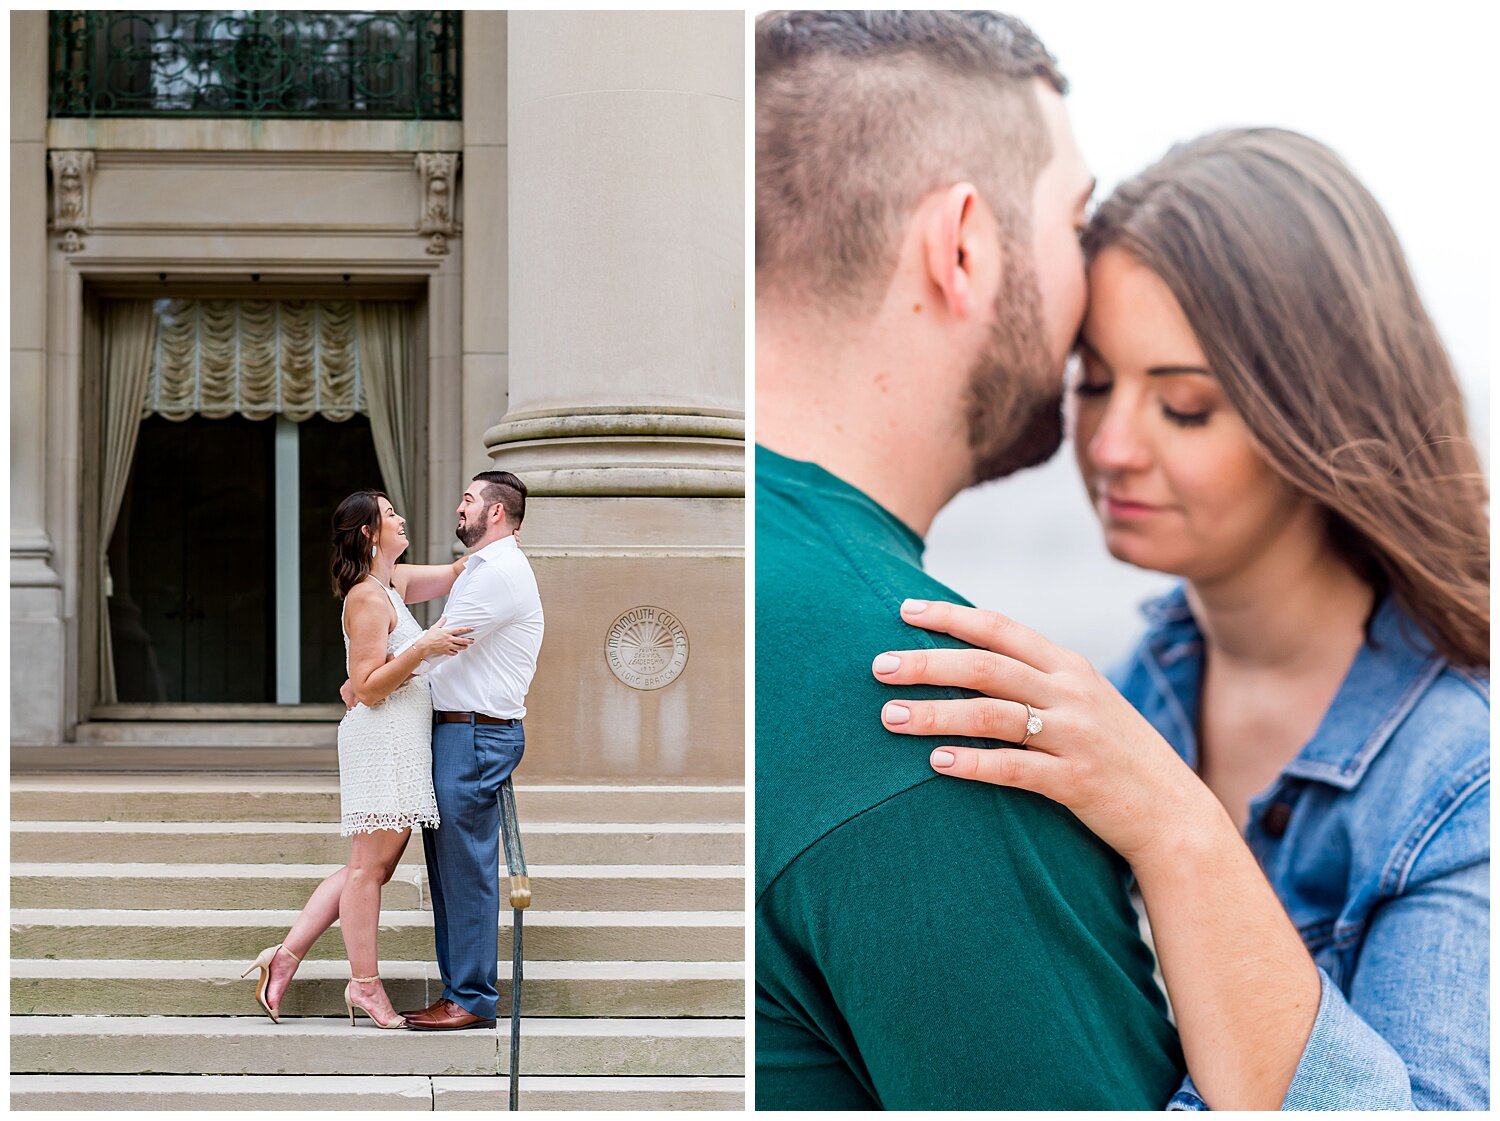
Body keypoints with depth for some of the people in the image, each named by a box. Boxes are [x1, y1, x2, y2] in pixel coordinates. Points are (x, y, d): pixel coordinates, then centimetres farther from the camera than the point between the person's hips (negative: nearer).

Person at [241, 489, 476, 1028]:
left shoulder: (394, 583, 16)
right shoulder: (367, 598, -11)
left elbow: (455, 573, 30)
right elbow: (369, 688, -15)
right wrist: (423, 648, -22)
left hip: (404, 742, 10)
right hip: (382, 739, -10)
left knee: (369, 866, 10)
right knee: (370, 865, -4)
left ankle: (286, 956, 12)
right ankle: (365, 984, 2)